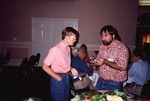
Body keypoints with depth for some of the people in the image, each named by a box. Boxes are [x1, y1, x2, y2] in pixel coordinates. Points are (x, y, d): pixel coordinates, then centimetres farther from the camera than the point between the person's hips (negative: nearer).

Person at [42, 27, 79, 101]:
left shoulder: (68, 48, 7)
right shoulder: (55, 49, -18)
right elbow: (45, 67, -17)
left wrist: (71, 69, 0)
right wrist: (58, 78, -15)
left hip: (67, 78, 8)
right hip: (58, 80, -8)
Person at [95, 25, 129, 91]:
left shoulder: (122, 48, -15)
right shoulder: (102, 46, 6)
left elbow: (122, 67, -23)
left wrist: (105, 61, -28)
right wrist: (94, 61, -3)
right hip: (101, 80, 6)